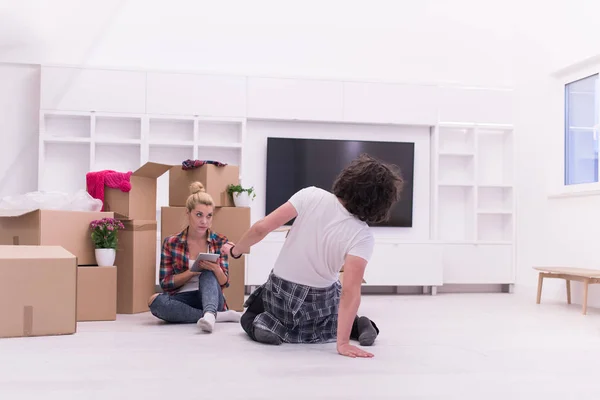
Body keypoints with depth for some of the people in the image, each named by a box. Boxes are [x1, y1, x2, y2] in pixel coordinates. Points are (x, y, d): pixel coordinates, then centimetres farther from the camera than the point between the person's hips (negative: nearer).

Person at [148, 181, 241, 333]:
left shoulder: (220, 241, 2)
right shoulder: (171, 243, 0)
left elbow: (224, 283, 0)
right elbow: (165, 283, -1)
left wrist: (216, 269, -23)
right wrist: (192, 271, -17)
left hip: (210, 297, 0)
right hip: (183, 300, 0)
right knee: (155, 300, -31)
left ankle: (209, 313, -54)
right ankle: (217, 316, -29)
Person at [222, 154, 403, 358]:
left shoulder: (312, 195, -20)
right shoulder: (362, 236, -22)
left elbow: (261, 228, -19)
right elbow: (350, 291, -29)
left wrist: (236, 250, 0)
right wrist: (343, 343, -28)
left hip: (279, 290, 0)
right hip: (320, 301, 0)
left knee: (249, 318, 31)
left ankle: (272, 325, -2)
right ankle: (356, 325, 2)